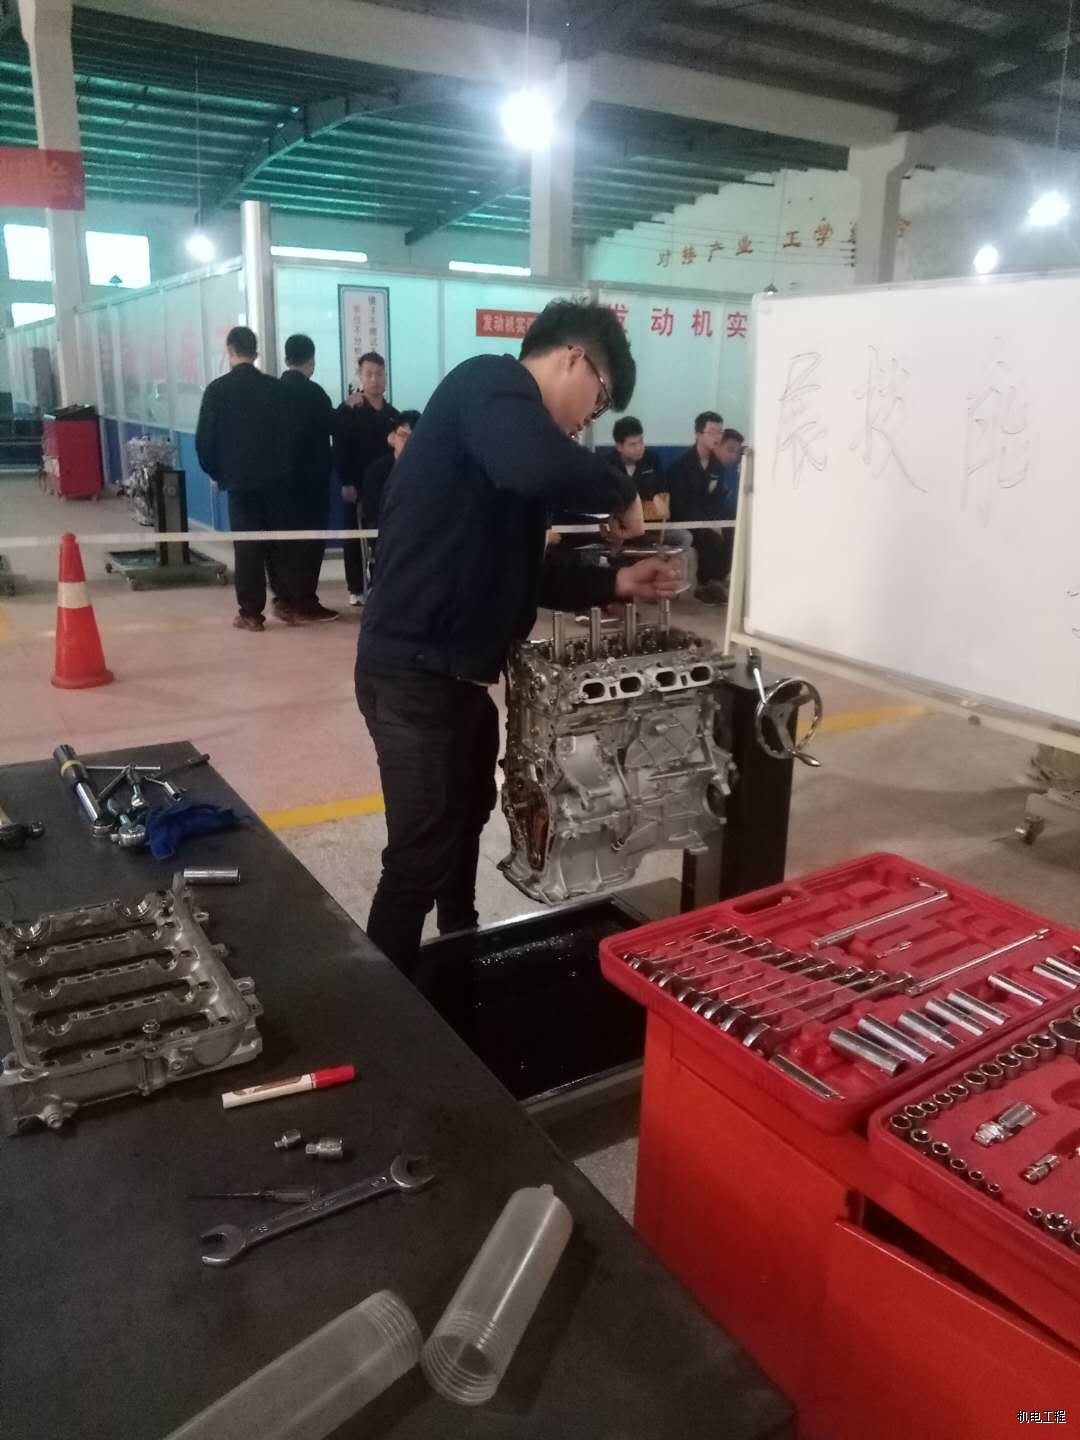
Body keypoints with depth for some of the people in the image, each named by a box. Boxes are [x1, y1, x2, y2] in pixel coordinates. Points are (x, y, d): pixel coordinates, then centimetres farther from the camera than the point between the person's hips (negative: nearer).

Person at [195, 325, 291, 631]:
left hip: (239, 479, -2)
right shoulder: (275, 387, 0)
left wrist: (215, 472, 10)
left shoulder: (217, 389, -5)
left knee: (247, 546, 1)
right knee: (279, 542, 11)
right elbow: (288, 432, 2)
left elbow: (204, 438, -4)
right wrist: (283, 468, 13)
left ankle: (251, 613, 2)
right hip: (275, 477, 2)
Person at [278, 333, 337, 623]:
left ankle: (288, 598, 16)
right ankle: (304, 601, 3)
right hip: (311, 475, -6)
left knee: (288, 536, 13)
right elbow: (332, 425, -5)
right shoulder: (312, 391, -13)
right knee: (310, 538, 1)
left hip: (282, 474, 6)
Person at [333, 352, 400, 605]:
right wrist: (346, 482, -16)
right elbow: (340, 448, -8)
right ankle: (357, 589, 6)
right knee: (357, 538, 1)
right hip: (358, 484, -4)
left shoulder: (392, 413, 13)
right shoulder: (348, 410, -1)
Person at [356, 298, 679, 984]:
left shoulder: (509, 411, 17)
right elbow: (539, 467, -35)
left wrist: (615, 584, 9)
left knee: (468, 813, 27)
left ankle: (461, 953, 49)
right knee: (422, 857, -3)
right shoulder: (489, 383, -11)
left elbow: (521, 574, 17)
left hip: (457, 670, 11)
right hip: (416, 671, -11)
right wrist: (621, 493, -17)